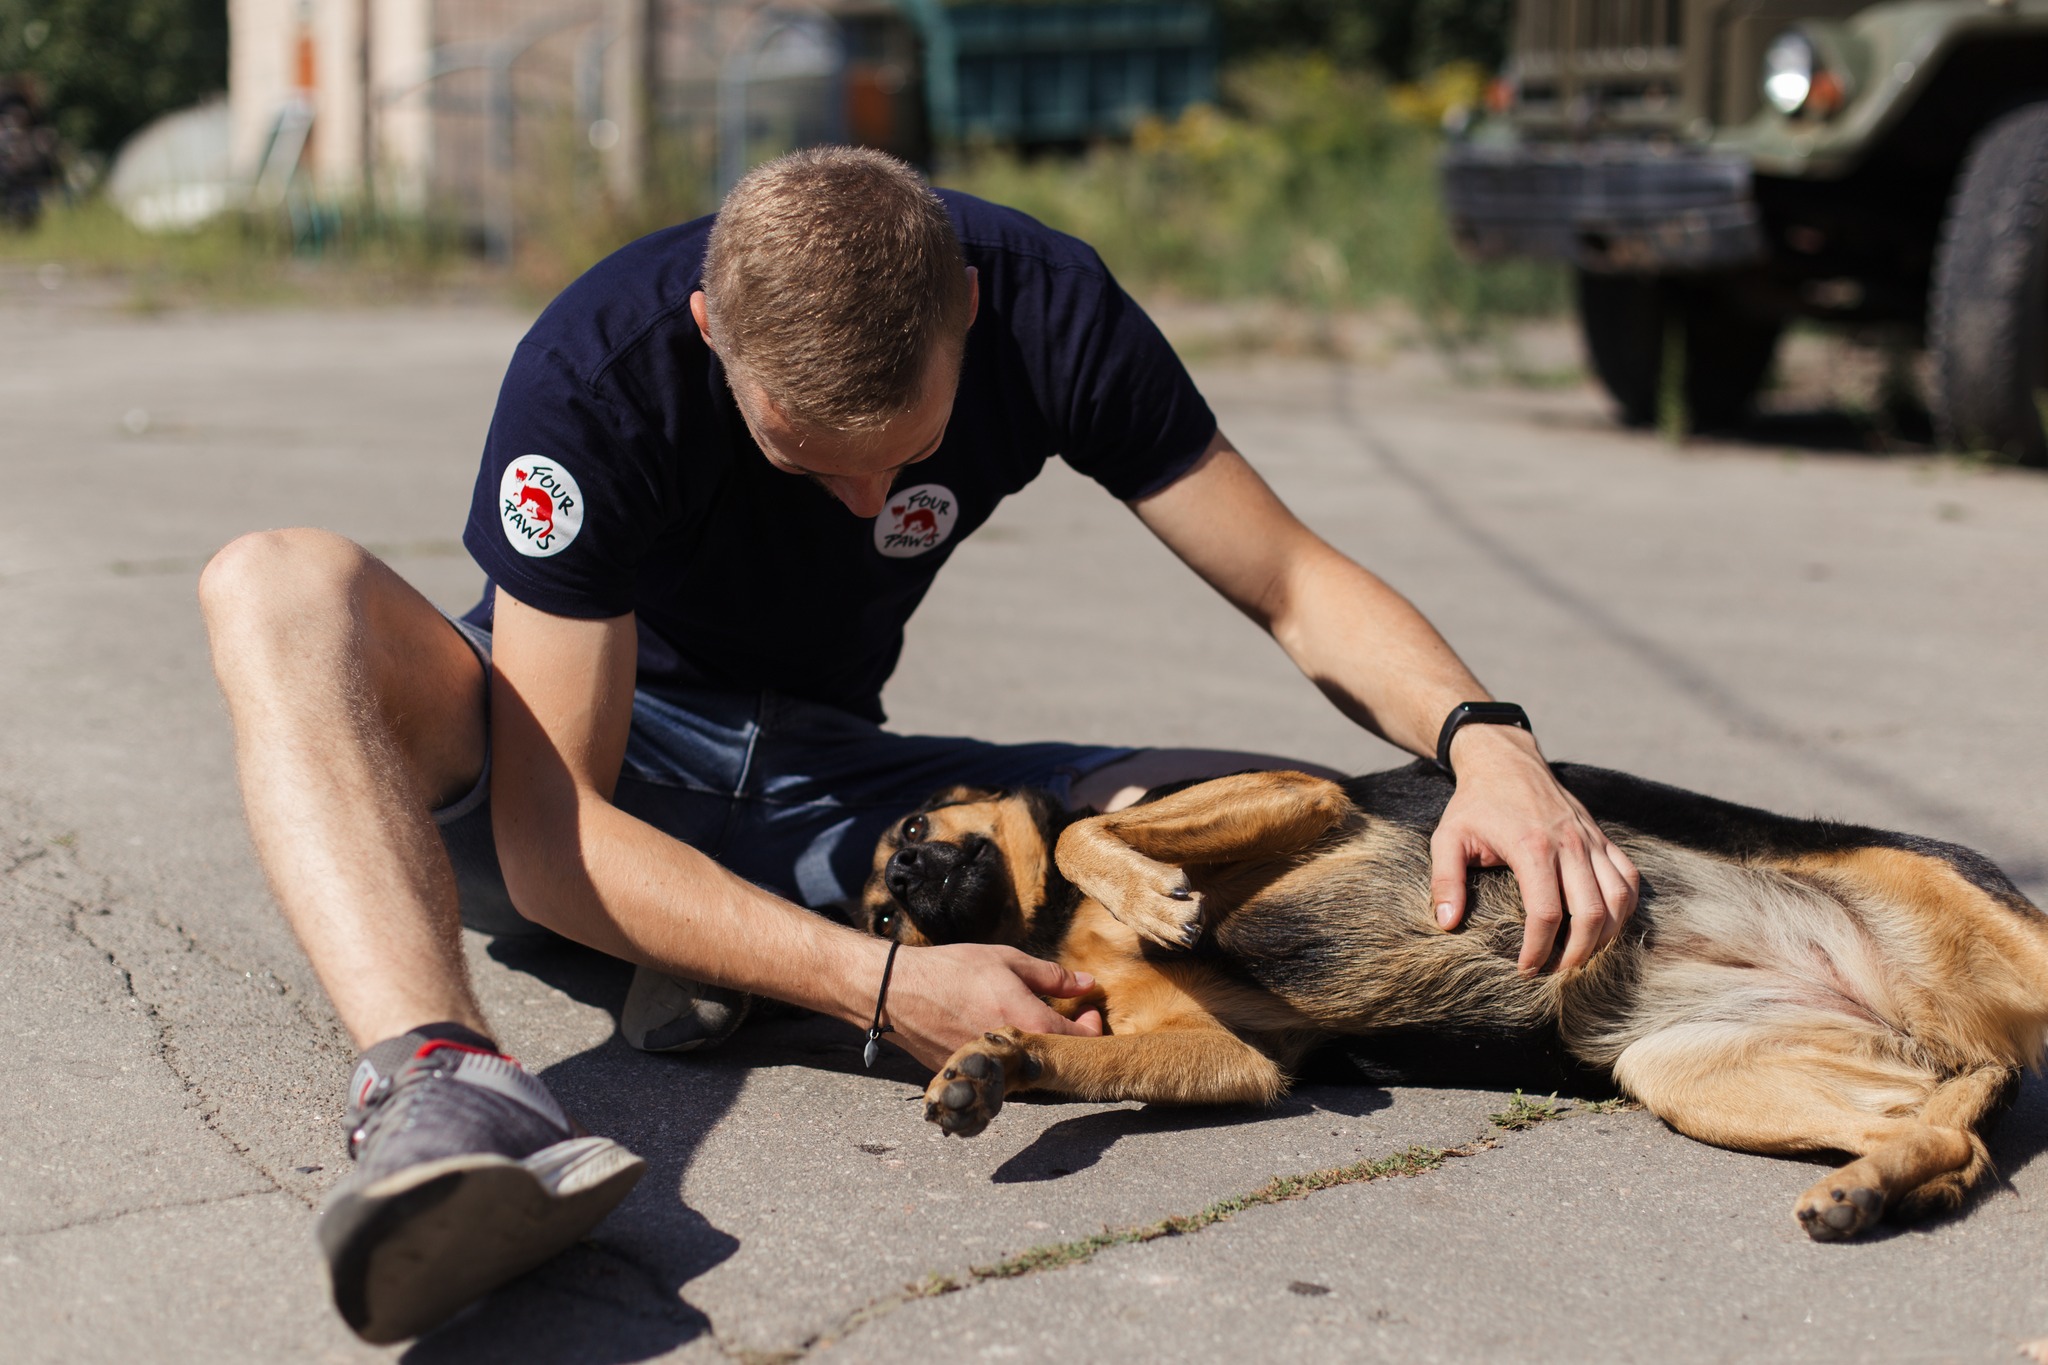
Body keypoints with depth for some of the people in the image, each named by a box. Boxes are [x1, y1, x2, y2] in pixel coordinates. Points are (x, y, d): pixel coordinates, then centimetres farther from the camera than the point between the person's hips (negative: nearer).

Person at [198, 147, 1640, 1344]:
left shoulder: (1040, 305, -19)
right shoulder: (596, 372, -28)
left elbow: (1299, 585, -11)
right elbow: (545, 834, -30)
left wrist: (1483, 737, -31)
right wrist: (878, 984, -42)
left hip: (815, 782, 3)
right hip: (603, 763, -3)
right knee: (282, 588, -35)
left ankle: (740, 947, -21)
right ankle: (448, 1085, -57)